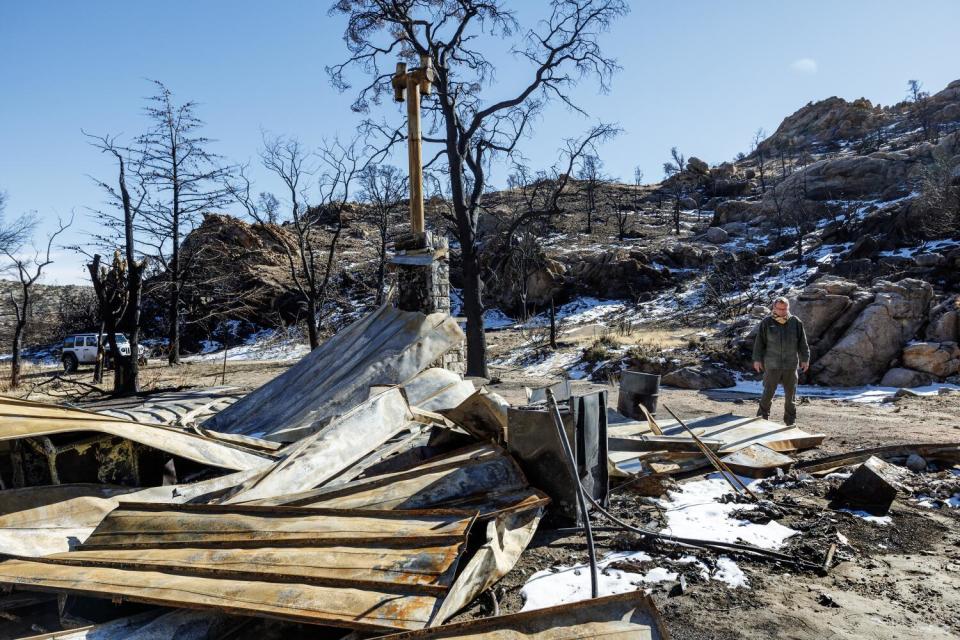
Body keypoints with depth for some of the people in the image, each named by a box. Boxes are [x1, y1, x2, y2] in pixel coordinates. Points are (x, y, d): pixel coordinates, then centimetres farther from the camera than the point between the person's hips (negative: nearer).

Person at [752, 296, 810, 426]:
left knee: (791, 393, 8)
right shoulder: (766, 322, -2)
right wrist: (757, 359, -3)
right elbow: (759, 342, 0)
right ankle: (762, 418, 18)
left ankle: (790, 421, 20)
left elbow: (802, 342, 6)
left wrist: (805, 359, 5)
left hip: (791, 365, 2)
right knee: (768, 392, 3)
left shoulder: (795, 322, 2)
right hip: (772, 365, -2)